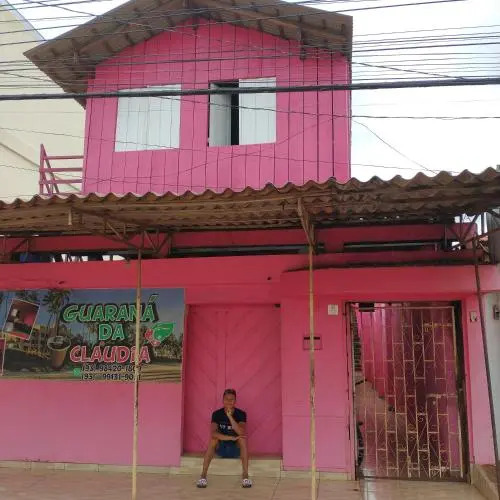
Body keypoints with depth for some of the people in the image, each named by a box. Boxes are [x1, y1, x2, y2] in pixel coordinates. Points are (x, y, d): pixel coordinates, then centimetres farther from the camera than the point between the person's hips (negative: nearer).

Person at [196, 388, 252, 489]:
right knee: (213, 439, -30)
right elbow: (213, 433, -27)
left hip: (236, 449, 0)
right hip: (221, 449, 1)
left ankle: (245, 476, -31)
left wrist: (230, 416, -34)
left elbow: (241, 433, -29)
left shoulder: (241, 414, -11)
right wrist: (231, 438, -34)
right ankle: (203, 476, -30)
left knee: (242, 439, -31)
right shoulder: (217, 414, -10)